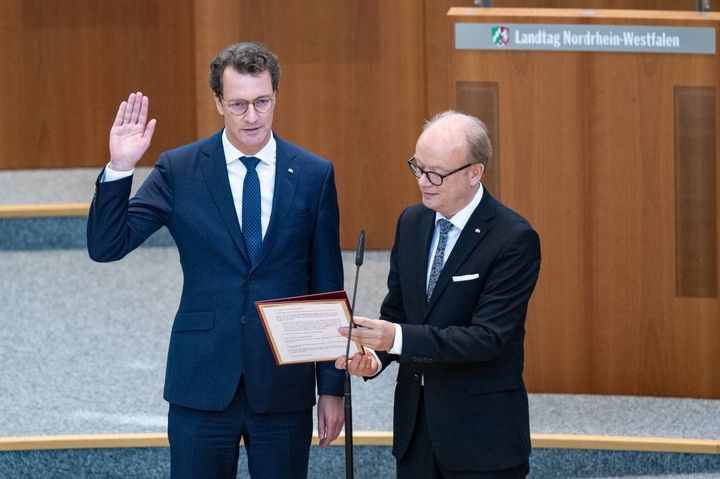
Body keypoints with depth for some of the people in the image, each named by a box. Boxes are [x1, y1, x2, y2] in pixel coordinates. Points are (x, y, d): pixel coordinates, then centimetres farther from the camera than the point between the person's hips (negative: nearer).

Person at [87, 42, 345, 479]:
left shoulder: (314, 175, 2)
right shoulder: (179, 171, 0)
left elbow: (328, 289, 5)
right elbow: (106, 246, -4)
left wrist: (333, 388, 5)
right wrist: (119, 168, -19)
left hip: (284, 387, 1)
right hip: (202, 385, 0)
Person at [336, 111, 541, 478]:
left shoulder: (513, 239, -14)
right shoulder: (411, 223, 7)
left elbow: (487, 337, -20)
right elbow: (396, 310, 12)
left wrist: (398, 338, -30)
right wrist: (373, 354, -10)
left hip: (481, 434, -6)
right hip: (414, 426, 6)